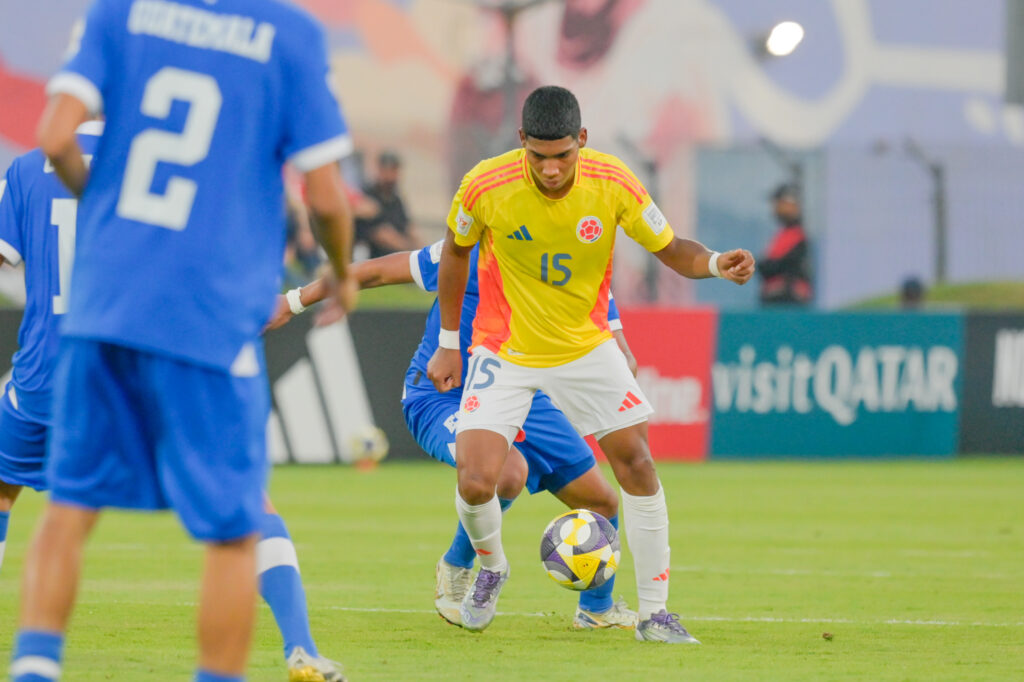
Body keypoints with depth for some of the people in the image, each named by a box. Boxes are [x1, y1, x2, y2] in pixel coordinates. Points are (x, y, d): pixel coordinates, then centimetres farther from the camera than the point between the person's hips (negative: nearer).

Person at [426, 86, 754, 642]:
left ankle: (654, 612, 6)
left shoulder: (613, 183, -17)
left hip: (585, 346, 2)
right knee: (476, 481, -16)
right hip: (504, 351, -1)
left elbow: (670, 249, -6)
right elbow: (455, 252, 0)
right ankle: (491, 568, 19)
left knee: (636, 464, -8)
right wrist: (448, 343, 5)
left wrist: (716, 263, -29)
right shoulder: (486, 186, -20)